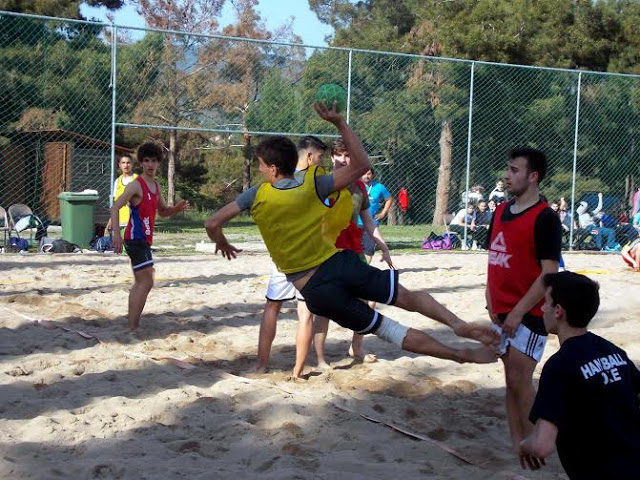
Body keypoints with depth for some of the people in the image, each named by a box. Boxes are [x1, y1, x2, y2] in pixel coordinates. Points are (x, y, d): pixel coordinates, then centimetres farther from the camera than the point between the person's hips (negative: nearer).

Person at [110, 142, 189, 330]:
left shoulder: (156, 186, 13)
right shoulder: (136, 185, -13)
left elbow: (162, 212, 24)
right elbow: (115, 207, -20)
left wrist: (177, 208, 2)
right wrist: (117, 235, -30)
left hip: (144, 240, 10)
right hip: (136, 239, -10)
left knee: (140, 283, 16)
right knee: (146, 282, -13)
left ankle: (131, 323, 25)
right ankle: (133, 328, -11)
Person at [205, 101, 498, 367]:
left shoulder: (257, 196, -4)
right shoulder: (313, 184, -1)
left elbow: (212, 224, -2)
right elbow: (361, 165, 4)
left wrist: (222, 244, 19)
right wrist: (340, 123, 3)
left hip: (317, 290, -1)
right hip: (341, 263, 1)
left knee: (388, 329, 4)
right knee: (409, 298, 13)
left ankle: (461, 354, 2)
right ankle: (459, 324, -8)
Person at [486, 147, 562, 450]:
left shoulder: (545, 218, -13)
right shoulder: (501, 212, 10)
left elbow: (549, 273, -17)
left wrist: (518, 312, -17)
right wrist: (491, 300, 7)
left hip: (528, 314, -7)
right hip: (502, 312, 7)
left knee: (520, 380, -8)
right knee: (511, 380, 10)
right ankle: (517, 446, 18)